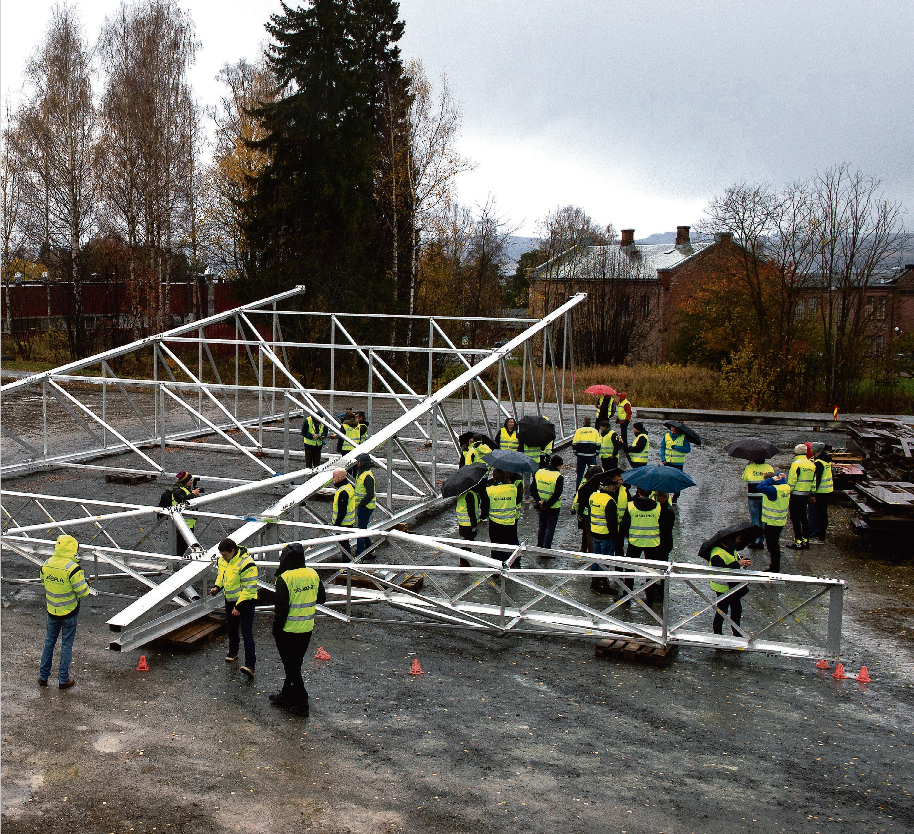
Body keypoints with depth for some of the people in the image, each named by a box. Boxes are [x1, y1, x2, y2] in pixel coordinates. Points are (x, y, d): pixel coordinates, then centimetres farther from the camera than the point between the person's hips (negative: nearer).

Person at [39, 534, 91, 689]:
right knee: (66, 644, 8)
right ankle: (63, 680, 16)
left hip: (52, 611, 4)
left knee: (49, 642, 19)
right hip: (69, 612, -4)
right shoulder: (73, 569, -24)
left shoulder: (46, 565, -6)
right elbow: (83, 592, -19)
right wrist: (83, 581, 0)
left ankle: (43, 676, 28)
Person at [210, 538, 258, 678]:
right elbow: (221, 575, 20)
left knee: (246, 632, -13)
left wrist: (239, 606, -24)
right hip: (230, 600, 8)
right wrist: (217, 587, 0)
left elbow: (249, 588, -24)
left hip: (245, 601, -8)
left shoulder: (246, 563, -26)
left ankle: (250, 665, -17)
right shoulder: (223, 560, -1)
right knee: (232, 629, 22)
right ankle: (233, 652, 46)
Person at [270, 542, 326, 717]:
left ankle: (301, 704, 7)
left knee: (291, 666, 5)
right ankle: (287, 696, 33)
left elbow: (281, 608, -19)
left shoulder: (285, 578, -19)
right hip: (307, 630, 6)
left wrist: (276, 629, -8)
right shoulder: (313, 574, 0)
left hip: (288, 630, -6)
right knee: (295, 664, 20)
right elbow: (321, 598, 10)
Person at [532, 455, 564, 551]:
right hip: (553, 507, -5)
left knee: (541, 526, 20)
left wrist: (538, 501, -7)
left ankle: (539, 547, 28)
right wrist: (547, 505, -15)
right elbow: (557, 494, -22)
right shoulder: (559, 477, -17)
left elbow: (533, 488, -1)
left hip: (541, 505, 5)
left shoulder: (539, 472, 0)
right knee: (550, 528, 6)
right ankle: (546, 550, 8)